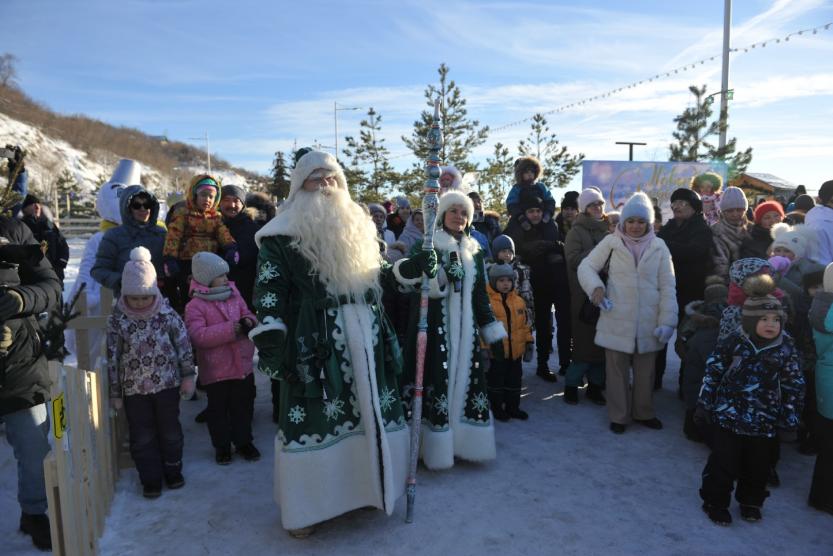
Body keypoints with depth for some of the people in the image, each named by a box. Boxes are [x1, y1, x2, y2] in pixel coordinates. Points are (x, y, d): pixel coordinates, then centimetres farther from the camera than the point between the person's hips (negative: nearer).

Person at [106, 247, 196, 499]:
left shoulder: (168, 314, -8)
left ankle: (173, 471, 32)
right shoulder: (117, 320, -7)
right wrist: (115, 392, 0)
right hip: (134, 388, 1)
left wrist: (188, 376, -2)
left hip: (167, 383, 0)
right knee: (142, 436, 10)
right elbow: (112, 357, -3)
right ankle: (151, 479, 25)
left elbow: (183, 344, -2)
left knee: (170, 431, 13)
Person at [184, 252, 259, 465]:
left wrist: (249, 320, -10)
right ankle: (221, 445, 29)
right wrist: (229, 329, -27)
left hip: (242, 365, 5)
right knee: (218, 408, 11)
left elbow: (246, 312, 15)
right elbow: (197, 336, -23)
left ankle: (243, 441, 33)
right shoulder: (195, 306, -14)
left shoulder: (234, 293, 3)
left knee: (243, 405, 16)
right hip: (215, 370, -5)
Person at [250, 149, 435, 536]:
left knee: (372, 415, 14)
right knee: (312, 420, 2)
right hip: (314, 343, -6)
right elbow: (269, 293, -10)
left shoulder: (356, 226, 15)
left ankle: (363, 487, 36)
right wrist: (271, 345, -18)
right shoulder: (283, 236, -4)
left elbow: (375, 277, 18)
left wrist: (409, 268, 1)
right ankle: (301, 509, 21)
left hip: (364, 340, 6)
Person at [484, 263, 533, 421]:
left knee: (514, 380, 17)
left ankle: (513, 407, 32)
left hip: (515, 351, 6)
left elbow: (525, 324, 13)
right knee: (496, 381, 8)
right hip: (496, 353, -6)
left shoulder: (519, 301, 6)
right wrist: (484, 349, -17)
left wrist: (529, 343, 11)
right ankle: (497, 408, 23)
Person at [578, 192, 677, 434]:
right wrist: (595, 286, -20)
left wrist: (667, 321, -6)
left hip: (648, 322, 2)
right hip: (617, 320, -2)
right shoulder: (611, 242, -2)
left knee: (645, 370, 15)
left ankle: (643, 412, 34)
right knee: (617, 369, 8)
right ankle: (618, 415, 24)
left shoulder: (659, 246, 2)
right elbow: (586, 266, 0)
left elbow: (667, 287, 2)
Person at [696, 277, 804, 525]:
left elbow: (795, 383, 6)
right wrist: (703, 405, -2)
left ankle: (750, 502, 39)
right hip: (729, 416, -2)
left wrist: (791, 414, 6)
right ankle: (715, 502, 23)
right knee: (723, 462, 4)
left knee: (758, 465, 16)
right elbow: (712, 373, -4)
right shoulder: (733, 343, -11)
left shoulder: (786, 348, -3)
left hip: (765, 421, 3)